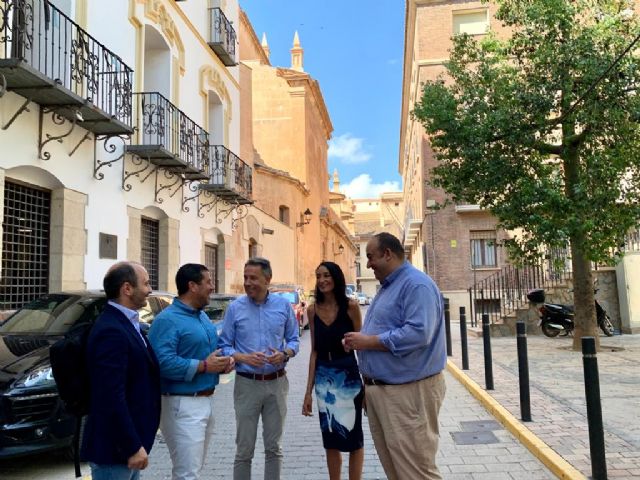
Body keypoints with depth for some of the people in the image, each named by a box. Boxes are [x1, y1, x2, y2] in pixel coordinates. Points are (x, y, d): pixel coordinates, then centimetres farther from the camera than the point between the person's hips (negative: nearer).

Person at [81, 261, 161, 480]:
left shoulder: (125, 323, 8)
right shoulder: (111, 331, -23)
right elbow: (111, 398, -26)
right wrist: (133, 447, -22)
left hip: (126, 441, 9)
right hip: (114, 448, -9)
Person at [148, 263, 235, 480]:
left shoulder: (202, 316, 13)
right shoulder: (167, 320, -17)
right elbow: (162, 362, -29)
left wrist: (225, 360, 2)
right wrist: (203, 366, -23)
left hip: (206, 401, 9)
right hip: (183, 405, -9)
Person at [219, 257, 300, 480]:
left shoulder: (283, 305, 1)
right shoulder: (235, 307, -3)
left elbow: (293, 339, 7)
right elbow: (224, 346, -1)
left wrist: (284, 354, -13)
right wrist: (243, 357, -19)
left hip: (277, 383, 2)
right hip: (247, 383, -1)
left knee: (274, 447, 13)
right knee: (244, 449, 7)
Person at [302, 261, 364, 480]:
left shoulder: (350, 306, -9)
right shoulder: (313, 309, 2)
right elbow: (314, 351, 6)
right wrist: (308, 390, 6)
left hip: (348, 377, -3)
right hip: (323, 379, 4)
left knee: (353, 436, 8)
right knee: (330, 439, 14)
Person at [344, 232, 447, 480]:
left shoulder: (416, 284, -16)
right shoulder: (387, 286, 16)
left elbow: (417, 333, -28)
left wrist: (368, 341, -20)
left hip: (408, 392, -10)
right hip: (380, 389, 10)